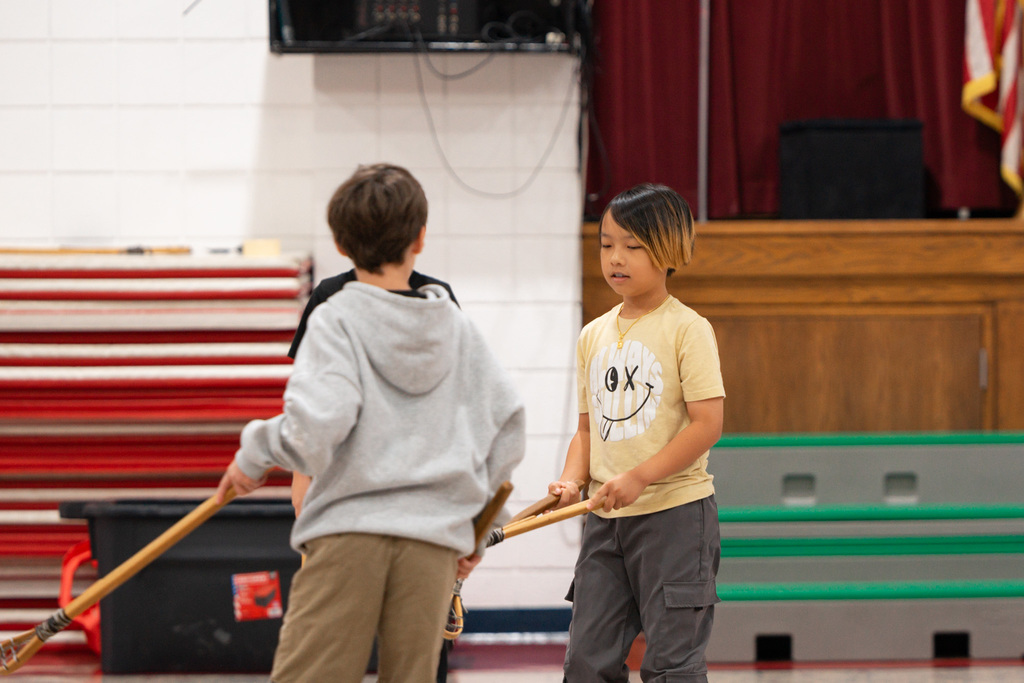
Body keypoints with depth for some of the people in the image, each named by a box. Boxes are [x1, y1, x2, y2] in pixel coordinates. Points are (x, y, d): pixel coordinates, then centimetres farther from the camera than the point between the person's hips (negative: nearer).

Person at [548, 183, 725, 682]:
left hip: (675, 513, -6)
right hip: (605, 519, 6)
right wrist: (572, 479, -1)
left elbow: (708, 423, -13)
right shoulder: (593, 336, 12)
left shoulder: (687, 329, -7)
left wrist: (639, 477, -19)